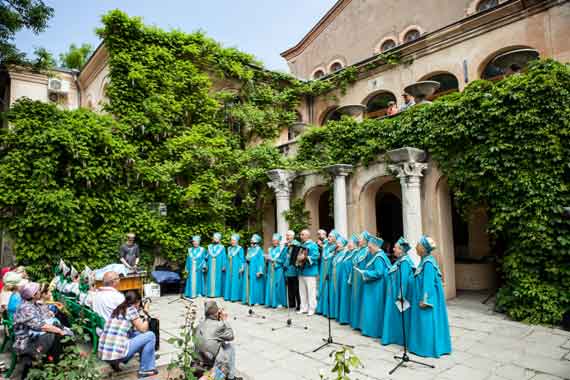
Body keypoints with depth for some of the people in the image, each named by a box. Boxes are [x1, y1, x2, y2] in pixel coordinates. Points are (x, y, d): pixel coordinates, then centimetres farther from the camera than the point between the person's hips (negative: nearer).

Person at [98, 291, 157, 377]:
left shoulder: (117, 309, 15)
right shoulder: (131, 309, -6)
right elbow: (143, 329, 1)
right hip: (117, 353, -8)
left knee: (136, 335, 24)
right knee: (150, 335, 2)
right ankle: (145, 370, 9)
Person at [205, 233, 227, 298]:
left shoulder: (222, 247, 1)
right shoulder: (210, 247, 11)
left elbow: (224, 258, -1)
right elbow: (208, 256, 11)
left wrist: (223, 266, -8)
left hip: (218, 266, -3)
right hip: (210, 266, 3)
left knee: (217, 279, -1)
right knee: (210, 279, 3)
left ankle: (217, 293, 5)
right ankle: (210, 293, 8)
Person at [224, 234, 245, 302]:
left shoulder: (240, 249, -7)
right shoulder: (229, 248, 12)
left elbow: (242, 259, -7)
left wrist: (241, 268, -12)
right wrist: (225, 266, 14)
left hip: (236, 268, -6)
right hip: (229, 268, 6)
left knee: (235, 282, -4)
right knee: (229, 281, 7)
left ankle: (235, 297, 1)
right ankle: (228, 296, 14)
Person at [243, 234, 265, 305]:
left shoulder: (259, 250, -7)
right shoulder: (249, 249, 14)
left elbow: (261, 261, -12)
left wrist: (259, 272, -17)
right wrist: (246, 259, 0)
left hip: (255, 270, -7)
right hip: (248, 269, 7)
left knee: (255, 285, -3)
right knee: (248, 284, 7)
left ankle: (256, 300, 3)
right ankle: (248, 299, 13)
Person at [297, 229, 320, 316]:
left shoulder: (313, 245, -7)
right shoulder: (301, 245, 16)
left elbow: (315, 256, -18)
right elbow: (298, 255, 22)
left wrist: (305, 258, -22)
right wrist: (297, 259, 2)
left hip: (310, 272, -8)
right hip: (301, 271, 8)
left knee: (311, 292, -3)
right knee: (302, 291, 12)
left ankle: (311, 309, 4)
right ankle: (303, 308, 21)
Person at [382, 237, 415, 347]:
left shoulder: (404, 262, -20)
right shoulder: (399, 261, 9)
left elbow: (403, 280, -23)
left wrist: (400, 296, -22)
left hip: (399, 295, -9)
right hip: (394, 294, 9)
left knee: (400, 317, 3)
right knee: (394, 316, 16)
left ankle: (402, 339, 15)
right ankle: (394, 336, 26)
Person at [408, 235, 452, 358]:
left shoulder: (428, 263, -22)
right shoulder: (425, 260, 7)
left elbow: (428, 283, -23)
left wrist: (424, 300, -21)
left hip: (428, 297, -10)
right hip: (423, 297, 10)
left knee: (427, 322, 2)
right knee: (423, 322, 16)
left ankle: (429, 349, 13)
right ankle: (425, 346, 27)